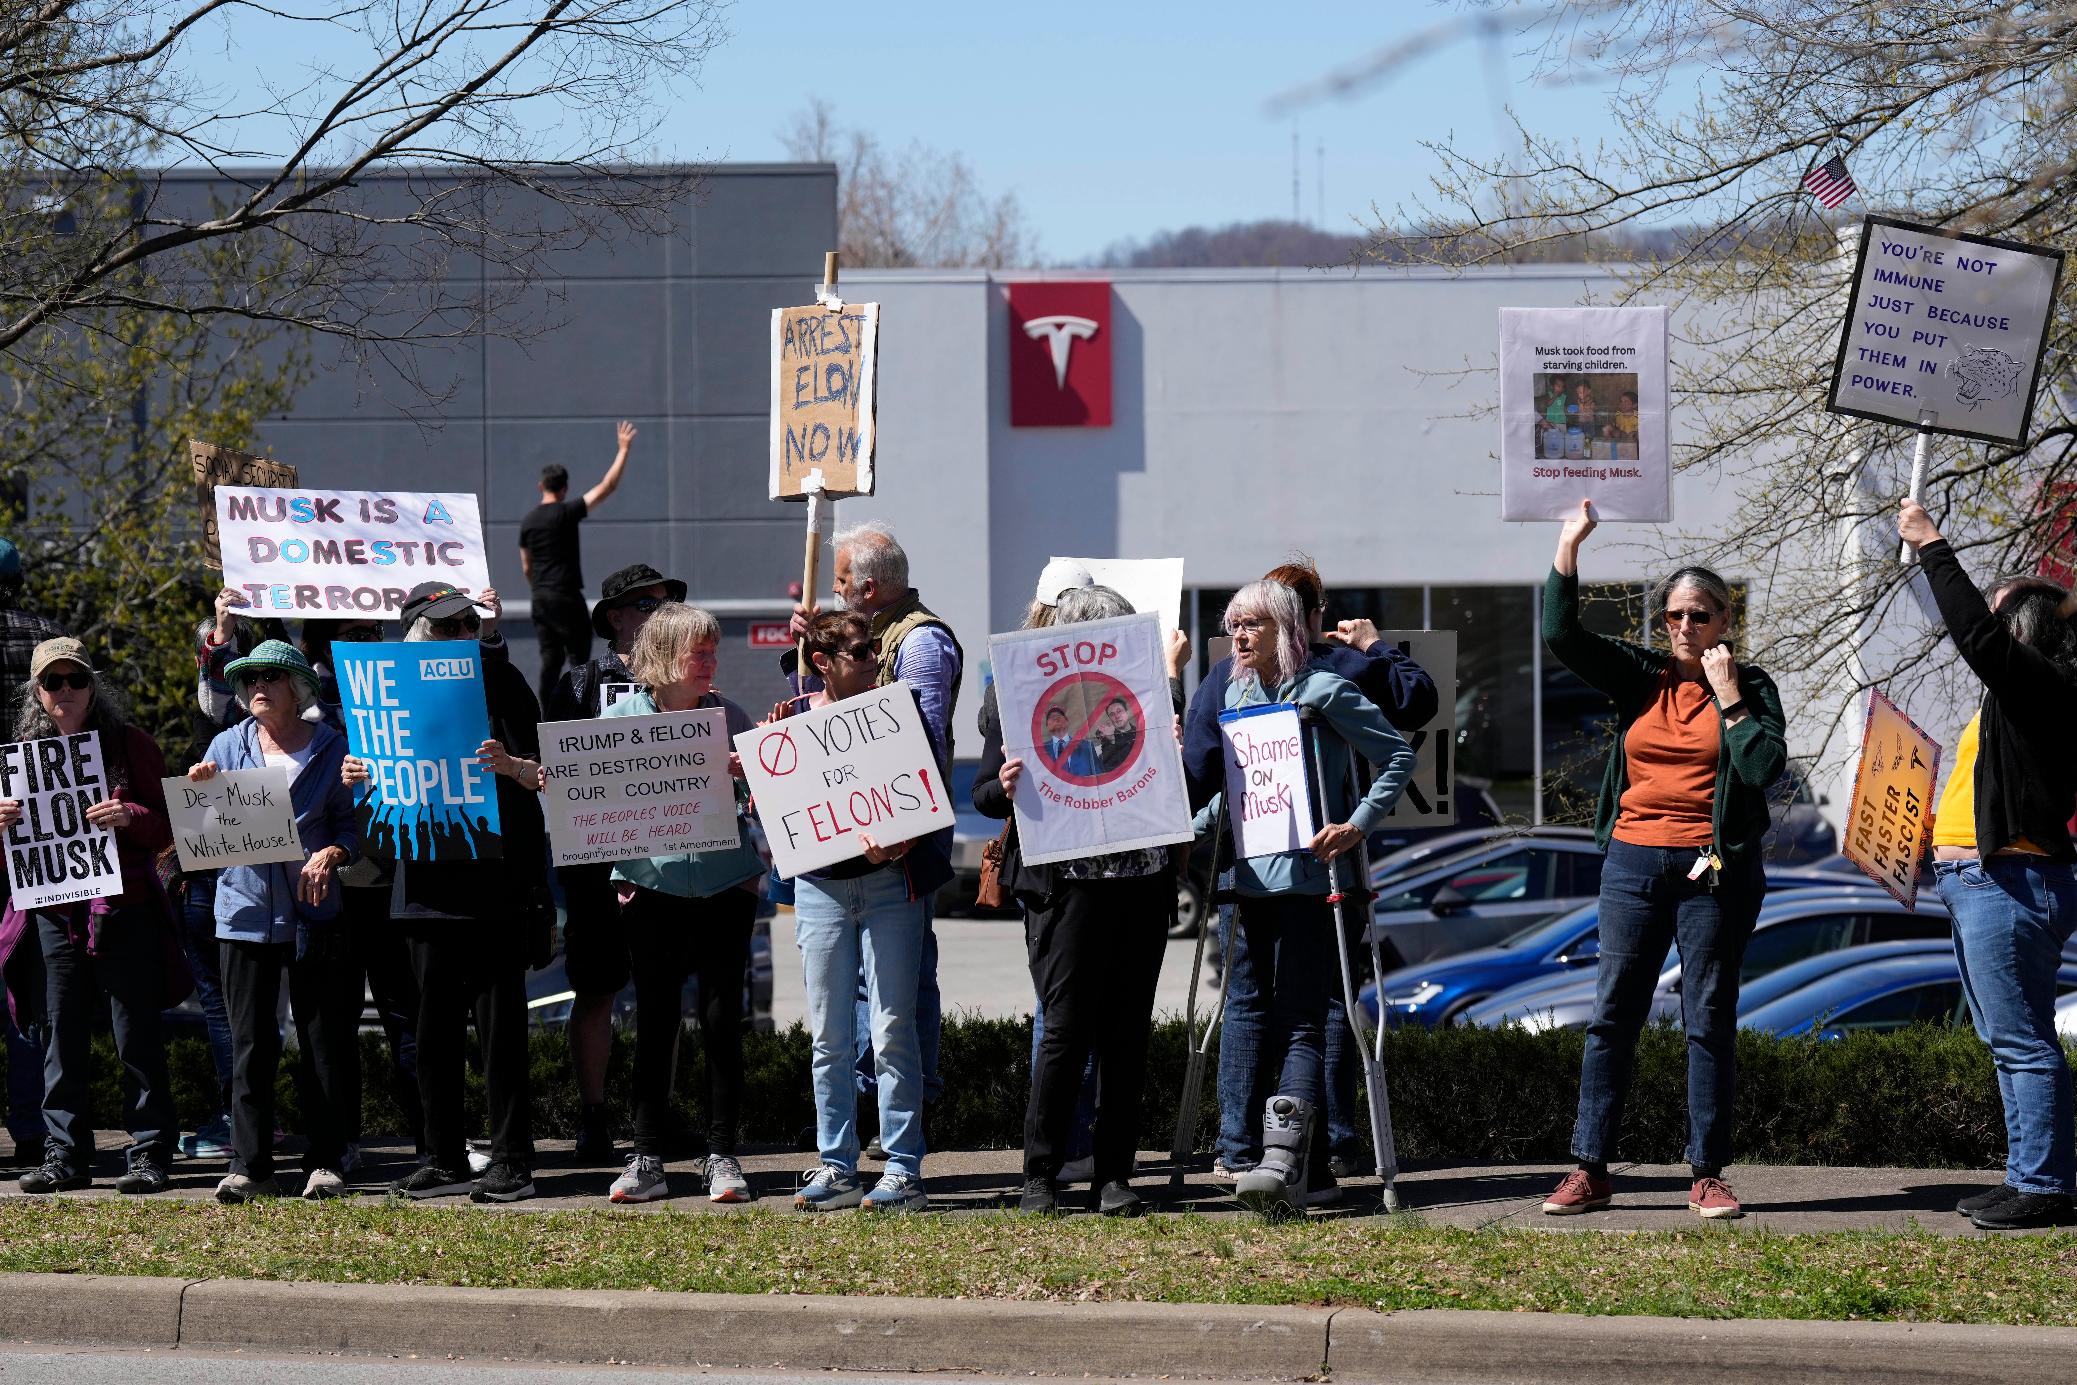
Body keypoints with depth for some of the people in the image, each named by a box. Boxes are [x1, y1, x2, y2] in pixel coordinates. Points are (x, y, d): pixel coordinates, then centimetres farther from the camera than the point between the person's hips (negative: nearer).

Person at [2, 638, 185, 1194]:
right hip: (54, 913, 4)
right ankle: (65, 1155, 10)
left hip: (123, 912, -4)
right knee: (63, 1038, 4)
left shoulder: (128, 744, 3)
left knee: (137, 1037, -3)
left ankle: (149, 1153, 2)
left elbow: (169, 829, 0)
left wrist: (130, 817, -20)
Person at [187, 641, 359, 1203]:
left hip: (313, 909, -2)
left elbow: (352, 821, 3)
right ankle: (249, 1165, 4)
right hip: (244, 906, 2)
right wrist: (200, 793, -9)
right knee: (250, 1041, 1)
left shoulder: (332, 748, 4)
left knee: (323, 1040, 0)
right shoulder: (228, 746, 10)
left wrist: (331, 854, -17)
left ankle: (325, 1162, 7)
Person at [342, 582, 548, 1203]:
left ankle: (512, 1160, -1)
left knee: (499, 1022, -5)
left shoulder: (499, 680, -2)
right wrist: (361, 777, -4)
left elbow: (542, 774, -6)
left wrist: (510, 765, -27)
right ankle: (444, 1158, 14)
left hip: (495, 873, -5)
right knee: (434, 1024, 7)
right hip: (426, 876, 5)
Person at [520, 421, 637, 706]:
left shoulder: (528, 521, 9)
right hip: (566, 597, -7)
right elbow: (607, 487, -11)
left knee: (551, 660, 9)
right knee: (578, 657, -3)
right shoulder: (567, 513, -10)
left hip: (540, 598, 7)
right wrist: (624, 450, -5)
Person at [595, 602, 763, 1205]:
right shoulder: (621, 716, 4)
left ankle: (722, 1156, 8)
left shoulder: (728, 716, 5)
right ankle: (646, 1160, 8)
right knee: (654, 1021, 3)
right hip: (653, 884, 0)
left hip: (725, 885, 0)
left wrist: (747, 772, -16)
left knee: (722, 1020, 1)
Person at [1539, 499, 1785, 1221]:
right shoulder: (1639, 675, 8)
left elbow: (1765, 766, -11)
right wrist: (1569, 545, -6)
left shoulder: (1749, 686, 3)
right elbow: (1561, 634, -1)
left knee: (1710, 1020, 1)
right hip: (1633, 863, 2)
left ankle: (1707, 1175, 5)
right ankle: (1590, 1169, 4)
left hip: (1715, 869, -2)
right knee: (1612, 1014, 1)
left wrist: (1728, 694, -10)